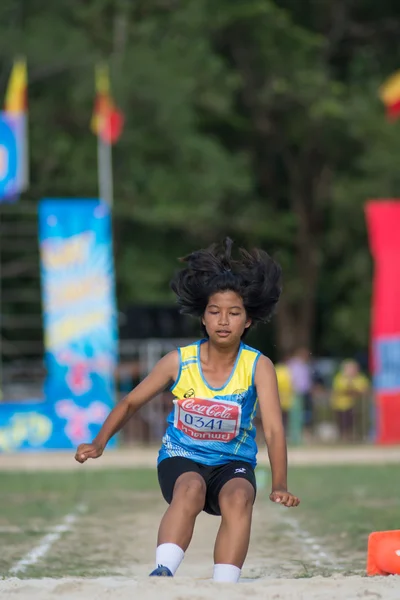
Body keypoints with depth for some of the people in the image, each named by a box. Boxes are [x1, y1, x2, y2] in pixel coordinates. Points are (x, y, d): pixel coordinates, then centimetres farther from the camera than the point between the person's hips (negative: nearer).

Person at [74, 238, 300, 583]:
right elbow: (131, 403, 6)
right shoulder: (179, 362, -7)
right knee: (191, 488, -35)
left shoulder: (258, 367, -10)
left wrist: (279, 485, -36)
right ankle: (163, 575, -45)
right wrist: (99, 443, -10)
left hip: (233, 464, 0)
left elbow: (274, 430, -21)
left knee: (238, 497, -34)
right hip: (181, 459, 0)